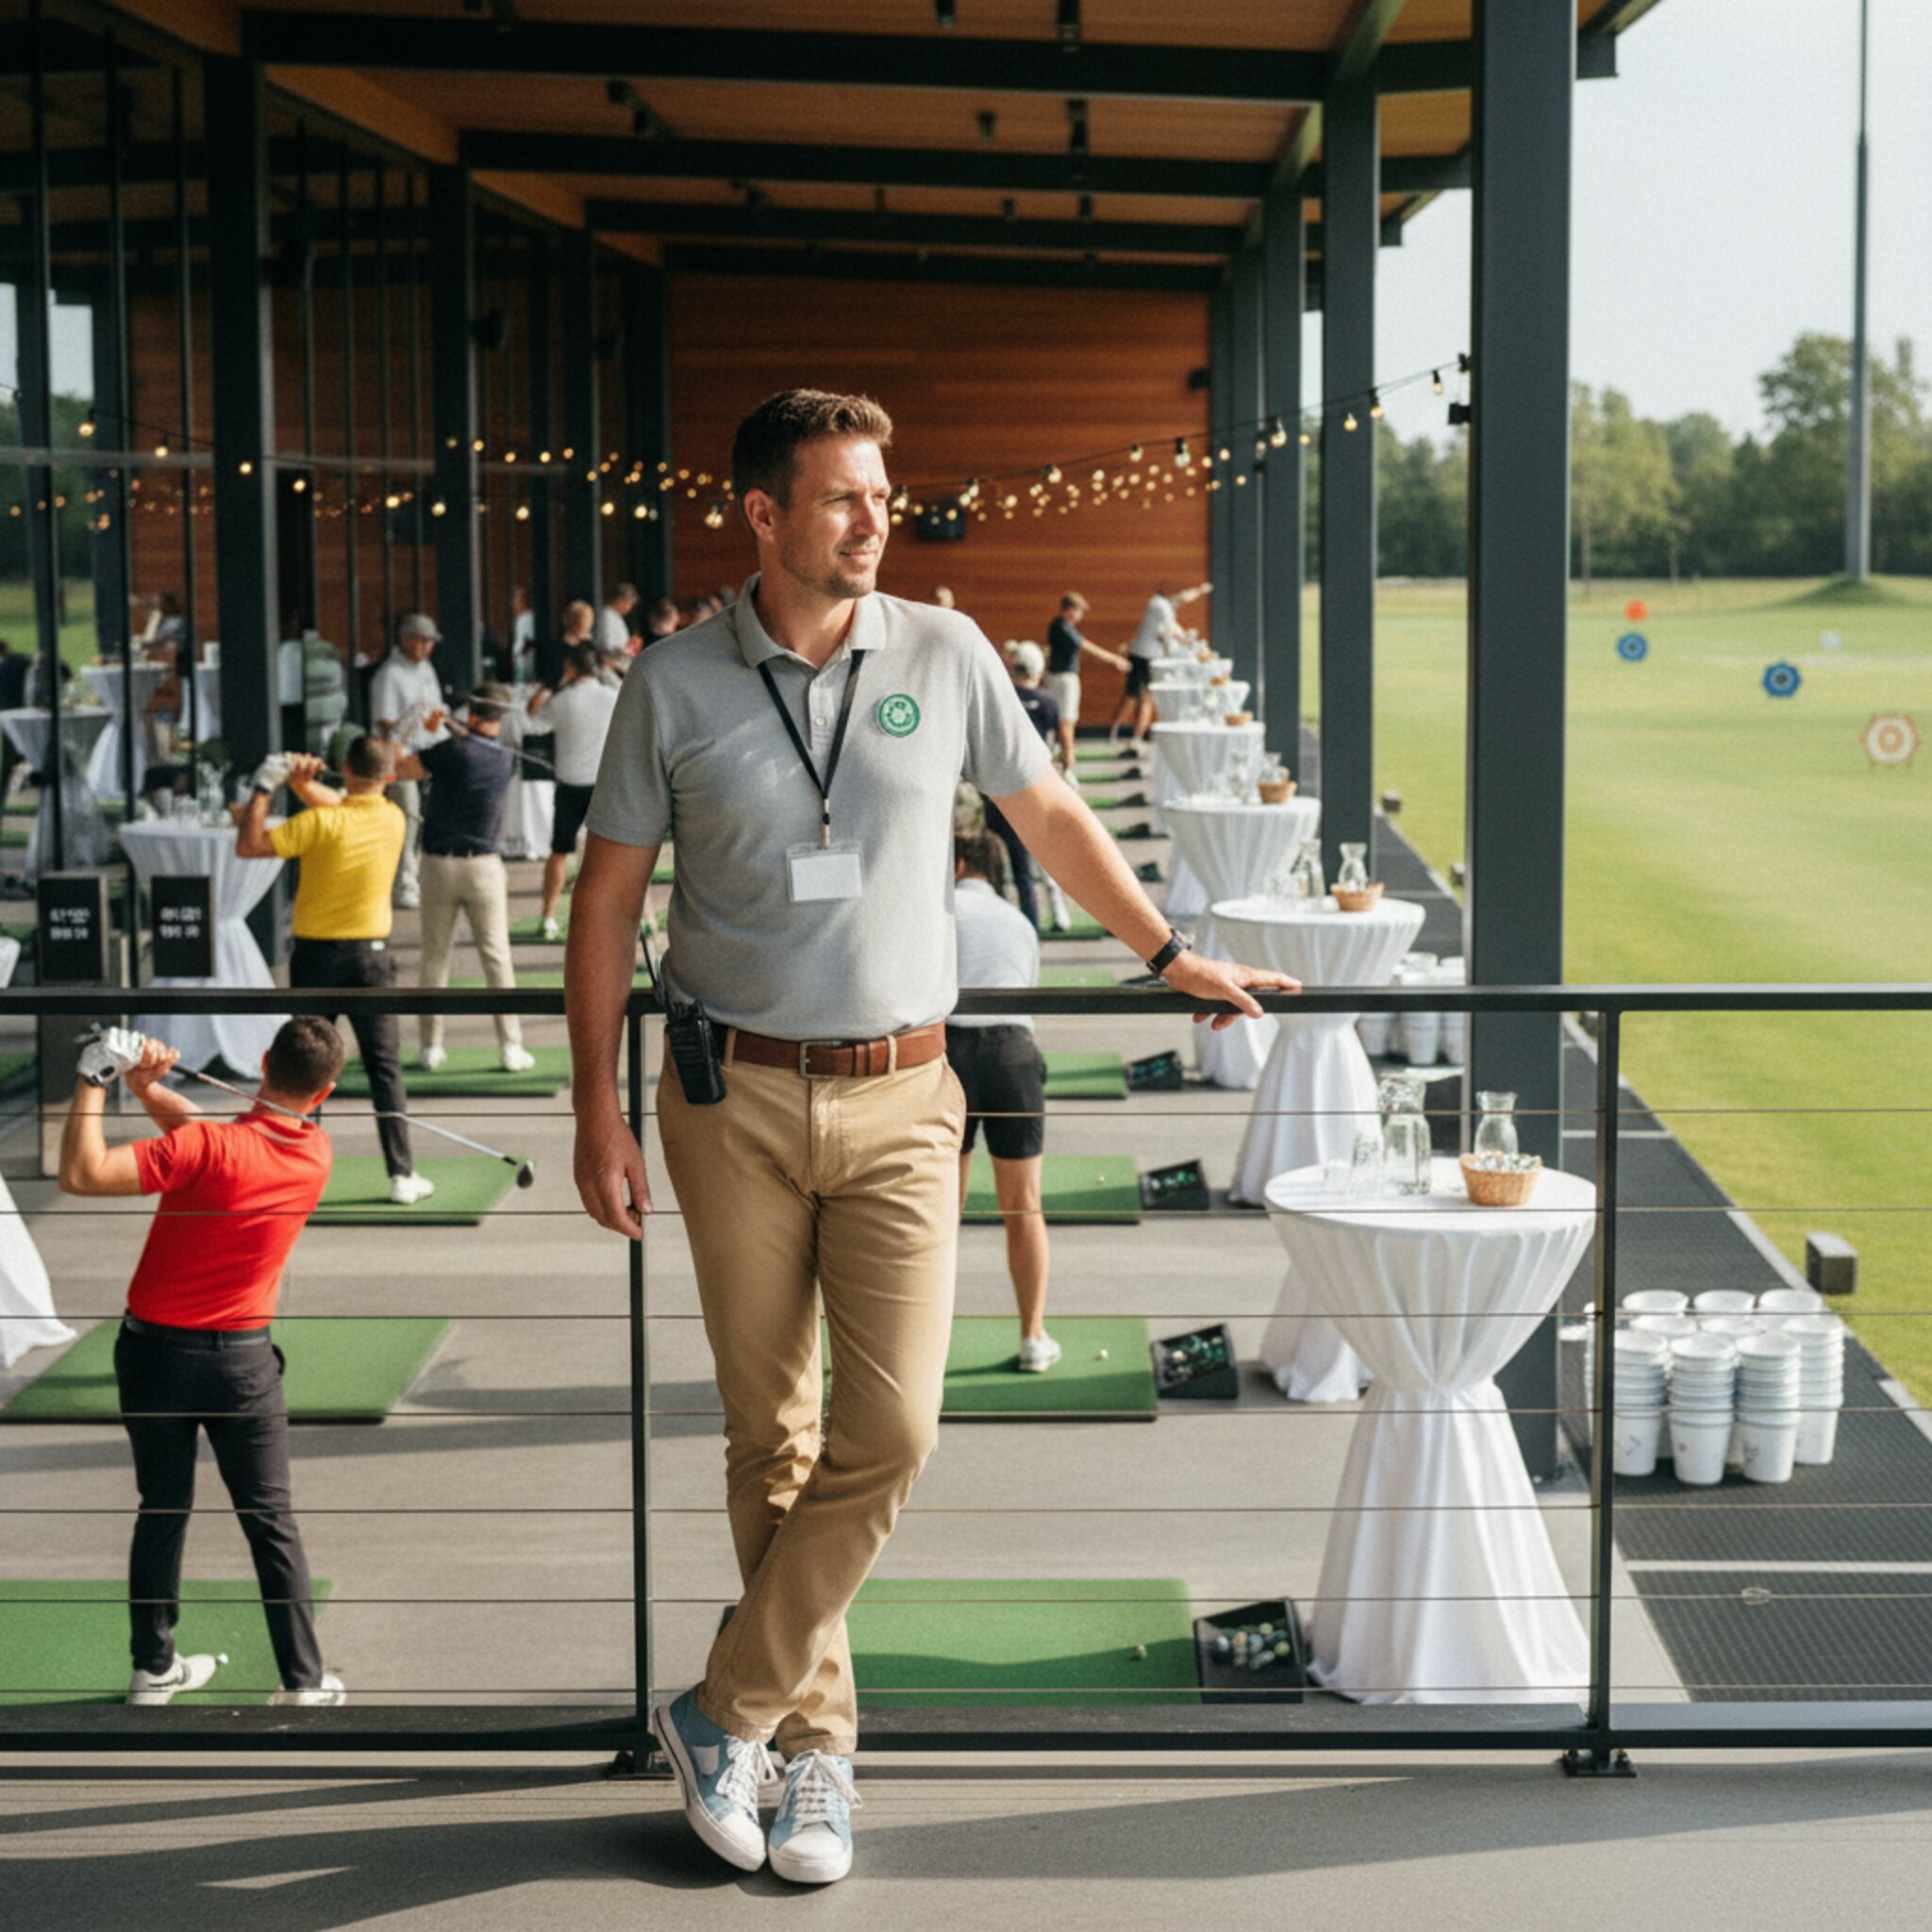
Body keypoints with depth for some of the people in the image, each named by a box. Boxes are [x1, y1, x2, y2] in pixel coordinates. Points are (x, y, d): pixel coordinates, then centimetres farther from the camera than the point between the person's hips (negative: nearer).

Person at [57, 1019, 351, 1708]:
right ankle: (304, 1682, 11)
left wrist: (94, 1082, -18)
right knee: (271, 1522, 10)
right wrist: (149, 1087, -8)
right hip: (242, 1359, 1)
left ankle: (154, 1668, 23)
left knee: (162, 1512, 13)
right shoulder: (315, 1154, -7)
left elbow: (81, 1174, -27)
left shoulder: (207, 1149, -21)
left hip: (156, 1349, -1)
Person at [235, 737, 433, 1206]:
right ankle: (402, 1175, 1)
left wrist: (265, 785, -9)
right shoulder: (393, 820, -2)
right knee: (385, 1066, 5)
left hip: (317, 956, -2)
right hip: (371, 953, 2)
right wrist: (302, 782, 0)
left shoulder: (321, 824, -16)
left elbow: (248, 846, -14)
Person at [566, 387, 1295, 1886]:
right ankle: (817, 1741, 19)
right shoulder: (675, 684, -1)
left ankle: (727, 1712, 6)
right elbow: (608, 903, 4)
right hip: (736, 1100, -1)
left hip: (898, 1100, 1)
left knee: (891, 1428, -9)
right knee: (772, 1439, 5)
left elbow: (1051, 814, 17)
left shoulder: (944, 655, 2)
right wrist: (600, 1113, 0)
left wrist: (1169, 956, 22)